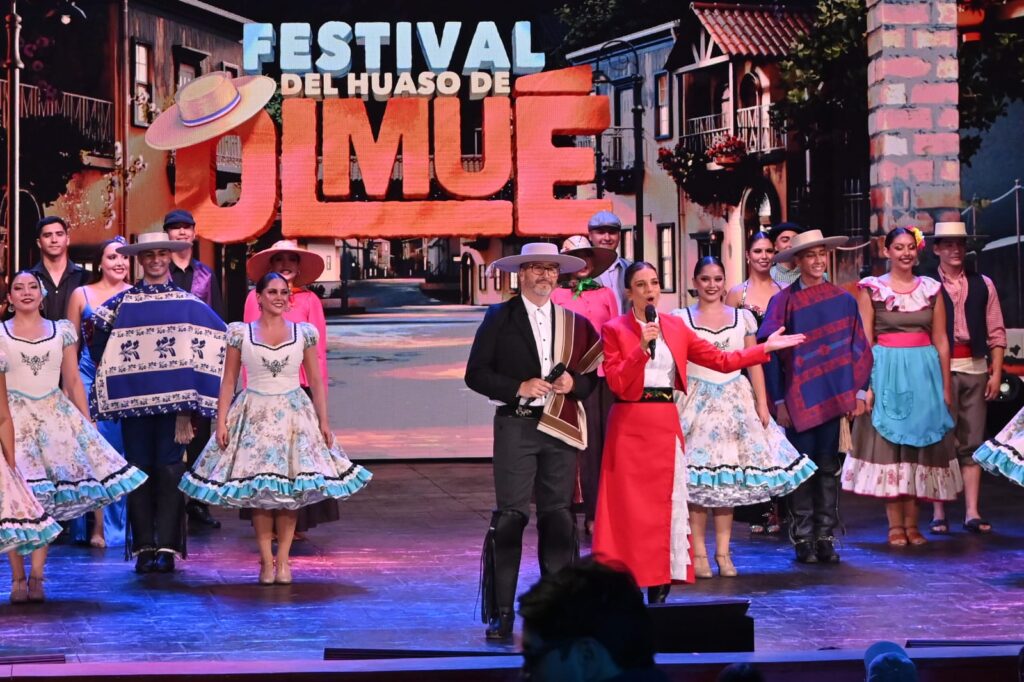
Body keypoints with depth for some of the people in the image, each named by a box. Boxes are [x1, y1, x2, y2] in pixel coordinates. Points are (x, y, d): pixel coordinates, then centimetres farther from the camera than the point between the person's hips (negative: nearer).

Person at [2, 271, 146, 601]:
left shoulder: (62, 331, 10)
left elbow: (73, 381, 12)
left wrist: (87, 424, 8)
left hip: (55, 418, 2)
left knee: (47, 499, -4)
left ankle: (36, 577, -1)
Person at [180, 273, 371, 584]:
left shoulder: (304, 333, 5)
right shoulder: (241, 333, 3)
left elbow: (316, 381, 7)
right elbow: (228, 381, 4)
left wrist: (323, 421, 2)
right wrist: (221, 421, -2)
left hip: (294, 415, 1)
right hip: (254, 415, -1)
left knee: (290, 492, -2)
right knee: (257, 492, -2)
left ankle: (283, 560, 4)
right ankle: (266, 561, 3)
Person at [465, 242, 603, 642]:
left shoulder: (575, 323, 14)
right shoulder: (499, 318, 4)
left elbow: (591, 378, 16)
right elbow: (476, 374, -1)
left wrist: (573, 384, -6)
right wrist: (519, 387, -13)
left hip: (561, 428, 3)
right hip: (516, 426, -3)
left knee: (559, 517, 4)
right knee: (510, 516, -7)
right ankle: (501, 614, -3)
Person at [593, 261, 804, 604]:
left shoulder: (675, 326, 12)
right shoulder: (615, 329, 0)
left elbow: (720, 360, 12)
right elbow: (616, 383, -10)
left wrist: (765, 348, 9)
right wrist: (642, 349, -20)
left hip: (665, 425, 4)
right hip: (630, 427, -4)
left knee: (665, 506, 3)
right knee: (630, 507, -5)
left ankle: (659, 589, 8)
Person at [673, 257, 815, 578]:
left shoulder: (742, 317, 9)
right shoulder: (682, 319, 4)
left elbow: (754, 364, 9)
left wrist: (762, 404, 2)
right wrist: (671, 404, -8)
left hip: (735, 403, 2)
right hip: (697, 403, -2)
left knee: (730, 479, 2)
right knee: (696, 480, -5)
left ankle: (723, 553, 8)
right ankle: (699, 553, 1)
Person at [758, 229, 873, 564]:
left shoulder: (843, 300, 5)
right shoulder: (784, 302, -3)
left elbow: (858, 347, 10)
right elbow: (770, 352, -2)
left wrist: (859, 391, 3)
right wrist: (779, 401, -5)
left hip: (833, 396, 2)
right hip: (799, 398, -2)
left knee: (828, 467, 6)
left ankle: (825, 538, 11)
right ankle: (802, 540, 7)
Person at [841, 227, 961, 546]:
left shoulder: (931, 289, 8)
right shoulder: (872, 289, 1)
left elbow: (941, 341, 8)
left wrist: (945, 387, 6)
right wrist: (865, 384, -11)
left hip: (924, 374, 3)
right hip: (887, 373, -2)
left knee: (920, 445, 4)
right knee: (888, 445, -2)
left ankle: (912, 523, 11)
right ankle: (895, 525, 4)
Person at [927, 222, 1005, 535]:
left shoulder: (983, 285, 9)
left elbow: (996, 333, 8)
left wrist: (996, 374, 2)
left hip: (974, 368, 3)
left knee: (972, 442, 3)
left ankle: (972, 513, 4)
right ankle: (938, 514, 3)